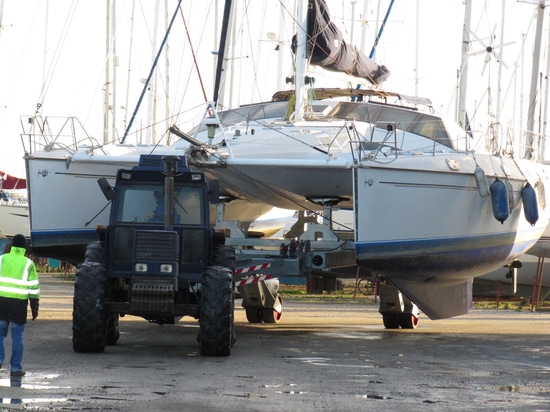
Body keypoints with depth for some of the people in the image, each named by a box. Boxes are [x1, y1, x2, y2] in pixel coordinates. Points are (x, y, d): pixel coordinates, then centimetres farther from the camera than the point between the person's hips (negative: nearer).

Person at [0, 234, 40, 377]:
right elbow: (33, 288, -1)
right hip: (19, 302, -1)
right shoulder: (28, 264, 2)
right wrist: (34, 307, 5)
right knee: (17, 336, 5)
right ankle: (15, 368, 5)